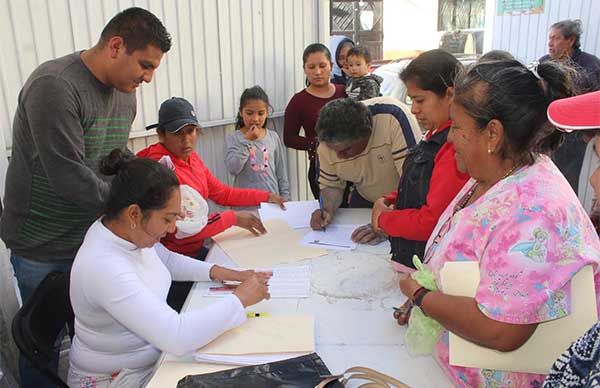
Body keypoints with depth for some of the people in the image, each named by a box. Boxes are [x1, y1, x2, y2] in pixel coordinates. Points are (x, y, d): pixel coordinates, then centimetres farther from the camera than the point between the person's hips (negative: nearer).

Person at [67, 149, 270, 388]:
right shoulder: (105, 268, -32)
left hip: (153, 354, 7)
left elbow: (168, 260, 12)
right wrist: (241, 299, -24)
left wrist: (218, 273, -2)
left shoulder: (128, 231, -8)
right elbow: (178, 338, -34)